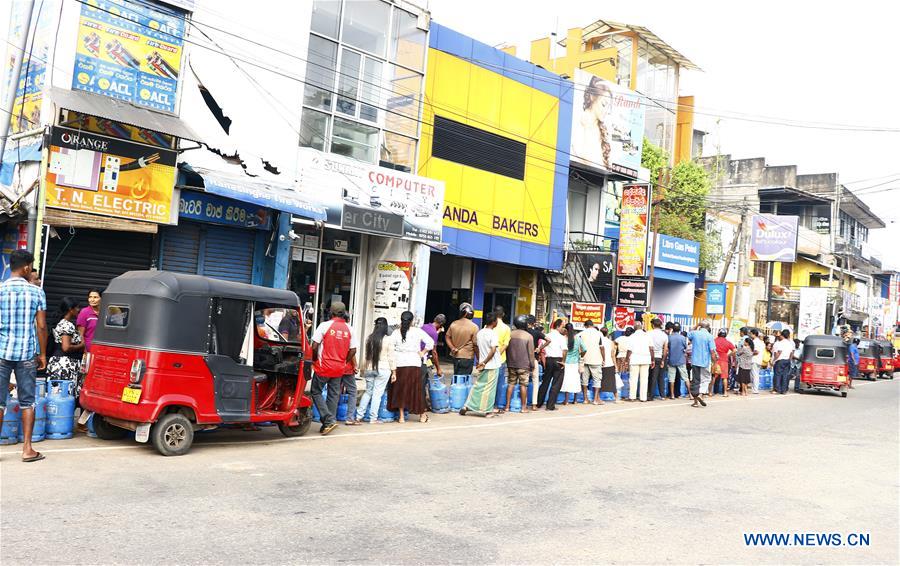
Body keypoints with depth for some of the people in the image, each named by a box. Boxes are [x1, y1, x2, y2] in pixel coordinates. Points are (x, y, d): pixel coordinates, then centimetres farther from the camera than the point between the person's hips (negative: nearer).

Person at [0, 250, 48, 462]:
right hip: (27, 353, 0)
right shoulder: (36, 292, -2)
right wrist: (42, 354, 8)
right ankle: (27, 449, 9)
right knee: (27, 402, 8)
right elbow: (41, 327, -2)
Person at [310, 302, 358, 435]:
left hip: (323, 367, -4)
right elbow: (353, 350, 1)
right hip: (340, 369, 4)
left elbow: (314, 346, -10)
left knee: (316, 392, 7)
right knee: (334, 395, 11)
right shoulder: (349, 329, 1)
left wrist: (314, 360, 7)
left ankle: (328, 420, -5)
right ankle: (328, 424, 15)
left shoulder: (324, 325, -10)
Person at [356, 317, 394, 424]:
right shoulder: (389, 339, -8)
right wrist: (393, 371, 3)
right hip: (383, 369, -4)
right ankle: (373, 418, 4)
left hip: (369, 368, 4)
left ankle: (359, 415, 14)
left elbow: (365, 356, 9)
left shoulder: (369, 338, 2)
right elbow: (391, 357, -5)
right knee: (377, 394, 2)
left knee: (368, 392, 15)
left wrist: (362, 369, 18)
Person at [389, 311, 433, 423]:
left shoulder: (396, 333, -2)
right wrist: (422, 353, 8)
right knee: (416, 389, 10)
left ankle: (401, 416, 11)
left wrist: (393, 369, 2)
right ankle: (422, 415, 19)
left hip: (400, 364, 0)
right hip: (415, 364, 0)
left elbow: (391, 350, -4)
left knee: (400, 389, 9)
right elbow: (430, 342, -4)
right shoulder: (417, 331, -3)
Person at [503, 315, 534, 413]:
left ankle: (507, 405, 10)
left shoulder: (510, 334, 2)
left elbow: (507, 349, 9)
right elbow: (531, 352, -7)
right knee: (523, 385, 2)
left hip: (511, 364, 3)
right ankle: (524, 407, 6)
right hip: (524, 365, -3)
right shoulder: (528, 336, -8)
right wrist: (532, 365, 3)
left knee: (510, 384, 9)